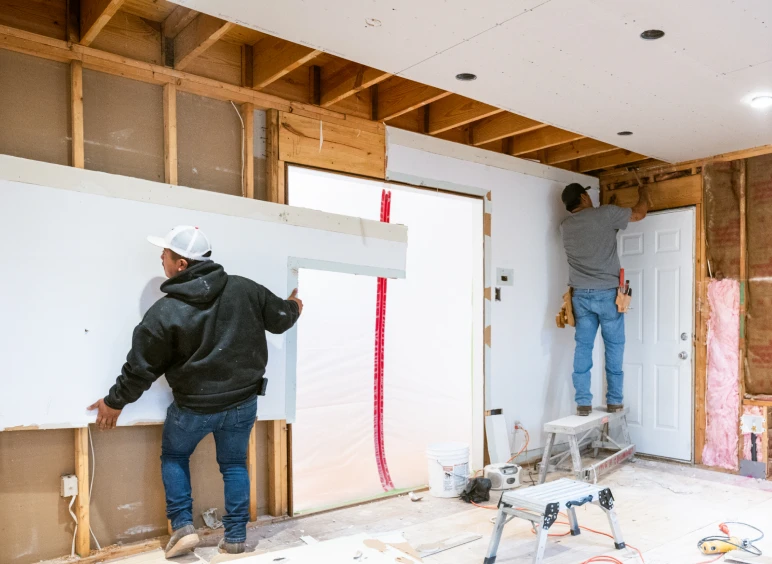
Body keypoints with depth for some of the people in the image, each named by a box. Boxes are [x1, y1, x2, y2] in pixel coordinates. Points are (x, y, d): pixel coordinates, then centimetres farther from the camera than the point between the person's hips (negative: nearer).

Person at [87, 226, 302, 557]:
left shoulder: (165, 312, -18)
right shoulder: (244, 289, -12)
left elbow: (141, 367, -9)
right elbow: (280, 319, 3)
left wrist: (115, 402, 7)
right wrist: (293, 307, 27)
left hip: (194, 406, -3)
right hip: (243, 401, 3)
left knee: (173, 456, 23)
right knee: (234, 464, 19)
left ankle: (182, 526, 16)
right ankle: (235, 536, 22)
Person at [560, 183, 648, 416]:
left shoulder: (565, 226, 8)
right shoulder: (604, 214, -5)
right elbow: (639, 213, 7)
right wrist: (643, 192, 25)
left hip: (581, 295, 3)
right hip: (607, 293, -3)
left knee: (583, 347, 4)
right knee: (614, 347, 7)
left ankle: (583, 402, 3)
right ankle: (614, 400, 12)